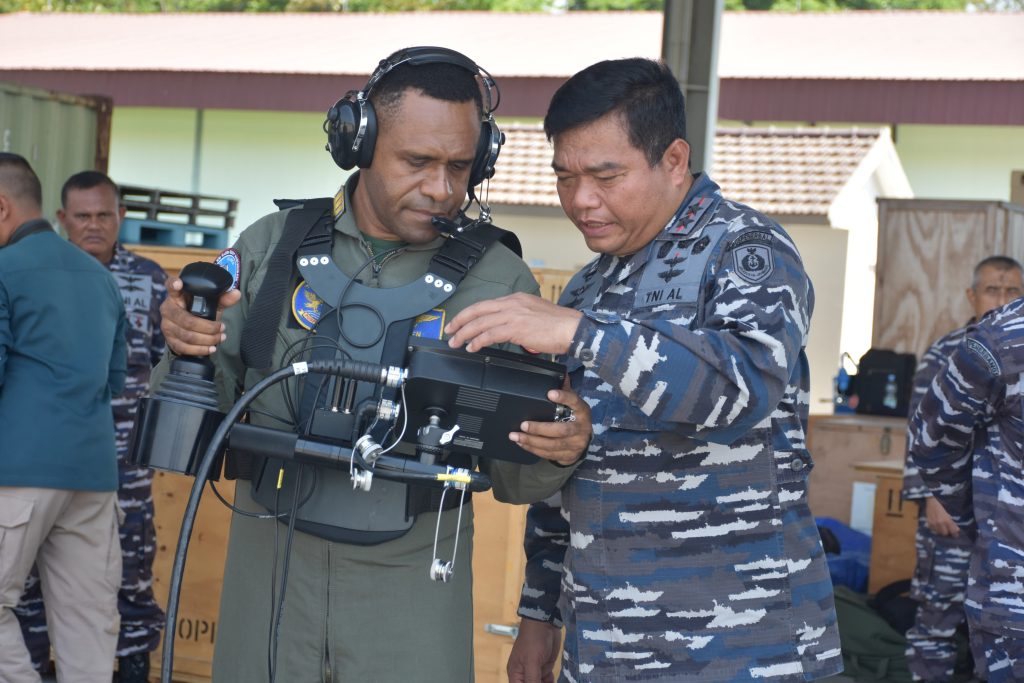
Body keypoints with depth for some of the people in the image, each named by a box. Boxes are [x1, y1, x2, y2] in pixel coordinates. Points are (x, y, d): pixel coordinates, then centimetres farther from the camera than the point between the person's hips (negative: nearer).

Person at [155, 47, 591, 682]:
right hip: (270, 560, 2)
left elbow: (511, 478, -1)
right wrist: (190, 349, -17)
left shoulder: (501, 280, -5)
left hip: (415, 583, -1)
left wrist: (557, 451, -23)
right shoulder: (273, 245, -1)